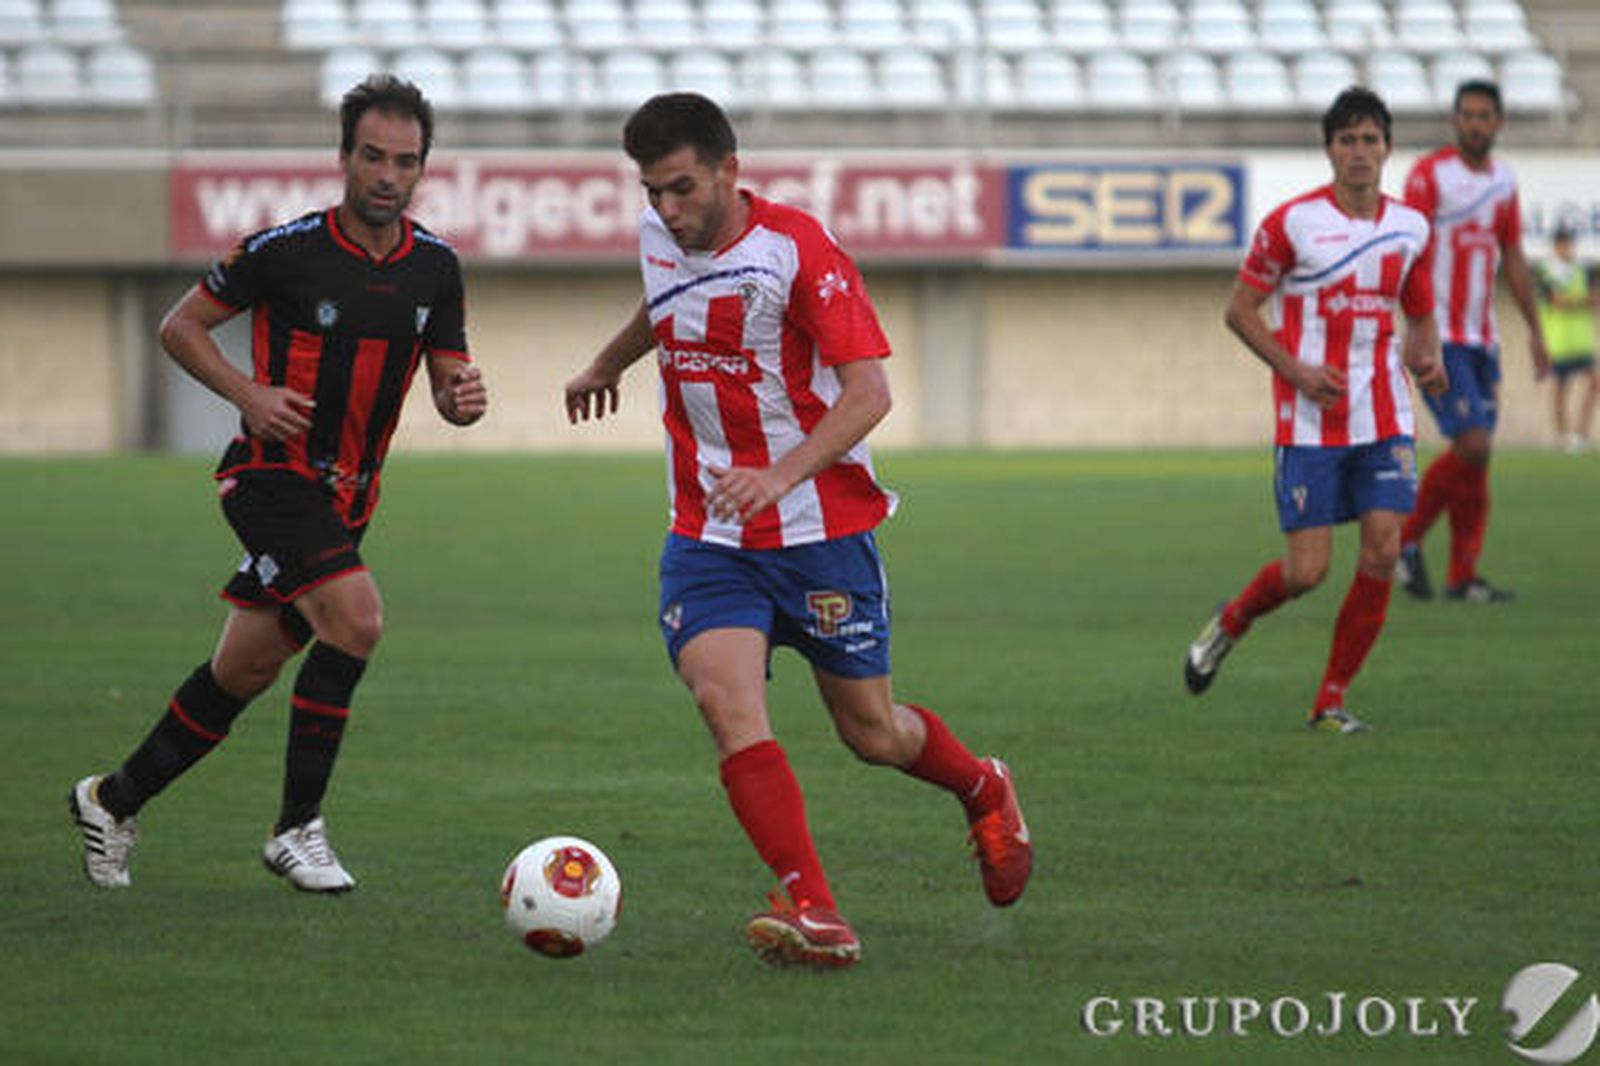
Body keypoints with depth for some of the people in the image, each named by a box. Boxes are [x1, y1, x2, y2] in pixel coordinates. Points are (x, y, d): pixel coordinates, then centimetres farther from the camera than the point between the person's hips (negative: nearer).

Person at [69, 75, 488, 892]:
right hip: (273, 477, -6)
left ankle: (114, 801, 31)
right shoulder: (286, 250, -12)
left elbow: (447, 382, 7)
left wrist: (464, 398, -17)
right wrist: (249, 396, -17)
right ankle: (297, 826, -17)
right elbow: (181, 325, -2)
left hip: (345, 499, 6)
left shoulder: (435, 267, 2)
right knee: (356, 616, -27)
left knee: (243, 673, 12)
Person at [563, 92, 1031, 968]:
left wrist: (780, 476, -34)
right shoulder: (658, 238, 3)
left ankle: (984, 794, 43)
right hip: (707, 535, 4)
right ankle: (813, 914, -27)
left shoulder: (798, 248, -16)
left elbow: (868, 392, -21)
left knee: (872, 732, 8)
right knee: (725, 698, -22)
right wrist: (606, 365, 46)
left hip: (821, 527, -4)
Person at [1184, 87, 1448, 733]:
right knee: (1306, 570, -8)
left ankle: (1331, 700, 5)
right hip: (1310, 421, -4)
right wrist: (1295, 369, -14)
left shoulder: (1410, 228, 7)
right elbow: (1240, 309, -1)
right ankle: (1229, 625, 26)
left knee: (1382, 554, -9)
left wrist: (1427, 357, -2)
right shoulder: (1292, 223, -6)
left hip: (1384, 420, 4)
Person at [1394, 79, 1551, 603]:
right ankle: (1407, 539, 1)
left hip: (1482, 340, 7)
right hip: (1439, 339, -7)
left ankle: (1462, 576, 7)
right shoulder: (1430, 173, -8)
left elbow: (1513, 259, 22)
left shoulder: (1503, 180, 13)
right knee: (1473, 446, -17)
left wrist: (1534, 329, 20)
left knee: (1477, 453, 3)